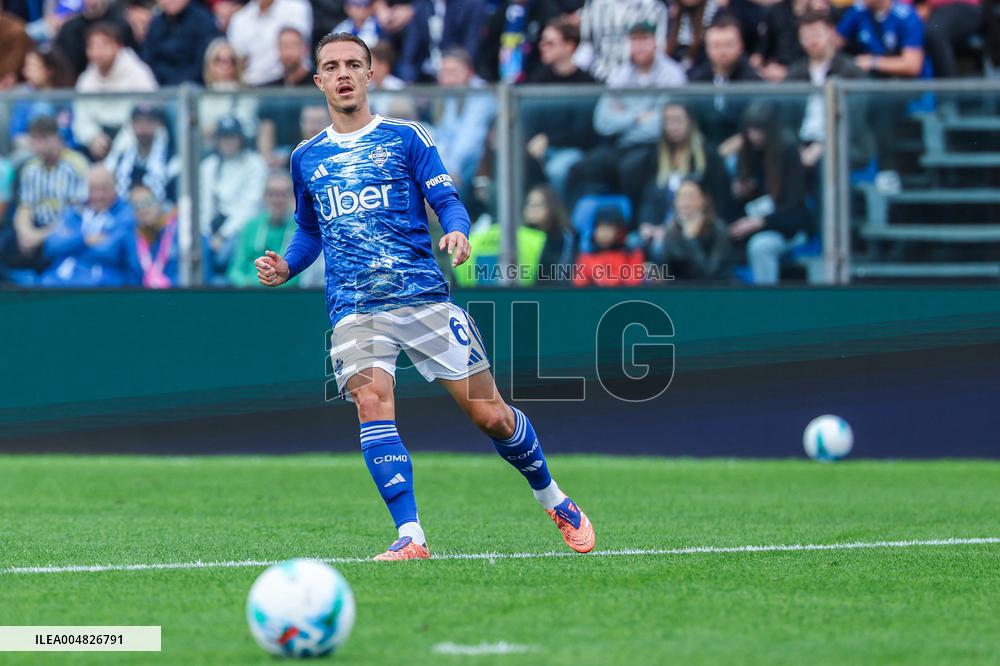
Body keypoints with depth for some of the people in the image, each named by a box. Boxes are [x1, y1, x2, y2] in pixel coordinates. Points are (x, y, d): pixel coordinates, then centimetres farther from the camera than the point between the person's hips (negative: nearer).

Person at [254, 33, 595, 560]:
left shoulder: (406, 138, 6)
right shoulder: (306, 158, 15)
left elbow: (447, 201, 2)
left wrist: (456, 230, -20)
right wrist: (285, 267, 8)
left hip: (423, 295, -1)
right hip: (353, 308, 2)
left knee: (488, 413, -1)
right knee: (372, 400, -25)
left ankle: (554, 501, 25)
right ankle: (409, 536, -27)